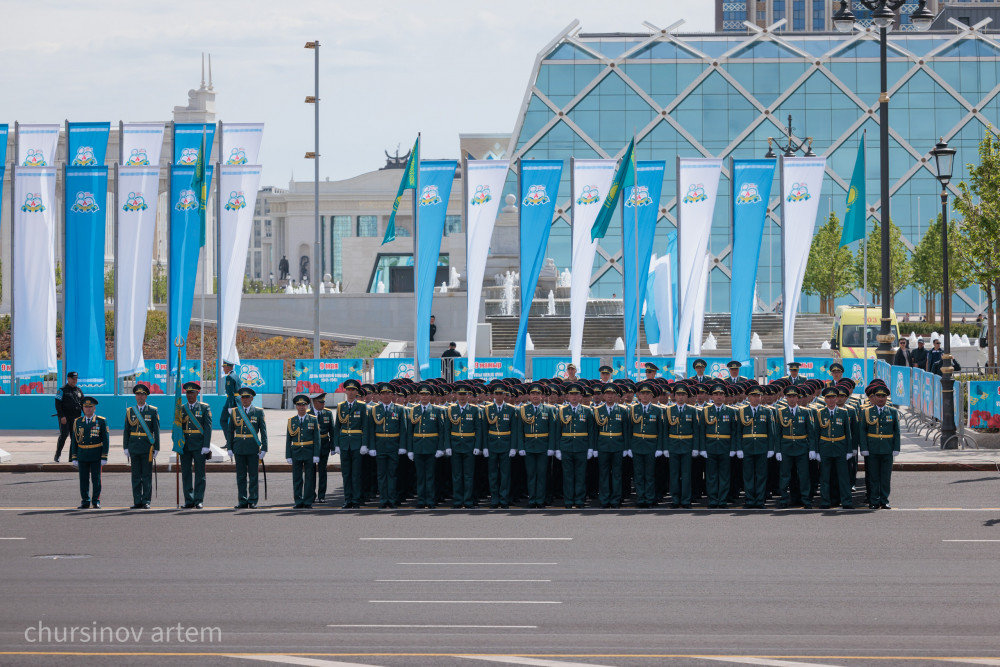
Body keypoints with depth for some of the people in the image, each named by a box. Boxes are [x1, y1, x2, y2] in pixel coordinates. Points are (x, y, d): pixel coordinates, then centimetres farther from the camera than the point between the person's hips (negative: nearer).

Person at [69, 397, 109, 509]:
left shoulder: (101, 422, -1)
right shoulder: (77, 422, 7)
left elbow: (106, 440, -2)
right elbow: (74, 440, 9)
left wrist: (104, 457, -8)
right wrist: (74, 457, 3)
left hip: (96, 456, -3)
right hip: (82, 456, 3)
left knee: (96, 479, 2)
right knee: (83, 480, 4)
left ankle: (96, 501, 10)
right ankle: (85, 501, 11)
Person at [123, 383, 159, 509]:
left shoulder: (153, 411, 3)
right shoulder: (130, 411, 9)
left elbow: (156, 431, 3)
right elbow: (126, 431, 9)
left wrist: (156, 448, -3)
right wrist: (126, 448, 3)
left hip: (147, 448, -2)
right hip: (134, 448, 2)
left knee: (147, 476, -1)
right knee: (136, 476, 3)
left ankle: (146, 501, 2)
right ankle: (137, 501, 6)